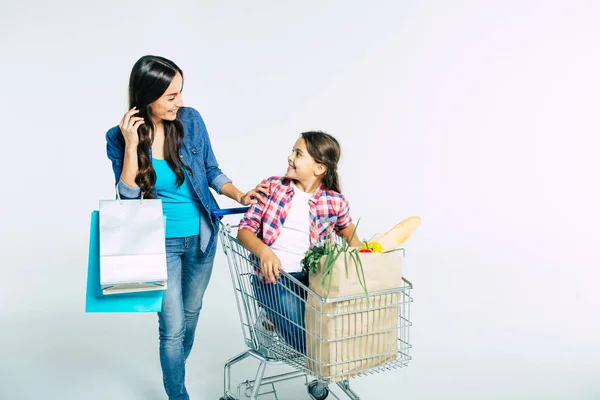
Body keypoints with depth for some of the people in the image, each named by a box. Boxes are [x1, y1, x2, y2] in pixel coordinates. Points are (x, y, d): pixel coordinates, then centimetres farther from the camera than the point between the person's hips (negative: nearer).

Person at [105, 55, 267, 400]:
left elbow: (212, 171, 2)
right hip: (161, 242, -3)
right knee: (173, 326, -1)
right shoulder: (119, 137, -13)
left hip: (201, 236, 3)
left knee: (192, 311, 22)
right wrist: (131, 146, -24)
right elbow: (128, 198, -16)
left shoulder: (191, 120, -10)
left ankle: (177, 365, 52)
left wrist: (240, 196, -13)